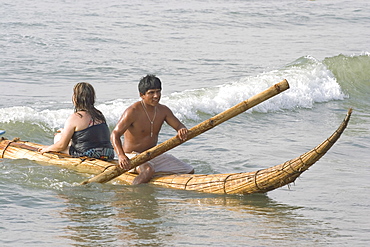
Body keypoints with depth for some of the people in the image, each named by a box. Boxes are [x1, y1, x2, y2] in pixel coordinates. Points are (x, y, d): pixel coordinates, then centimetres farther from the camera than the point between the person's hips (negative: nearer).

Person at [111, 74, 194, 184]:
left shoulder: (163, 110, 4)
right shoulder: (133, 111, -17)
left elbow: (178, 125, 4)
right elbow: (115, 134, -20)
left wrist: (182, 130, -24)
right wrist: (121, 156, -38)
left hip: (154, 155, 8)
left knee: (189, 171, 5)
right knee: (148, 170, -41)